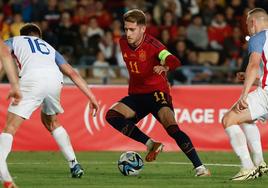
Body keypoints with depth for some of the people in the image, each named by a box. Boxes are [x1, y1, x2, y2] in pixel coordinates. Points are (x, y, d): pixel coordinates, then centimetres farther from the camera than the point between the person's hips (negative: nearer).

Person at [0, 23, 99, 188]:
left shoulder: (15, 41, 31)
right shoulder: (49, 48, 39)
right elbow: (72, 73, 32)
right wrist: (91, 97, 30)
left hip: (32, 80, -4)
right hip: (55, 80, 4)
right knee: (51, 122, 31)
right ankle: (74, 165, 25)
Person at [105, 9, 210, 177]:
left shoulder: (151, 44, -18)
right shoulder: (123, 43, 2)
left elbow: (174, 61, -36)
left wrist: (165, 67, -58)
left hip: (157, 92, -6)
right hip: (137, 94, 6)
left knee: (171, 127, -27)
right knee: (112, 115, -17)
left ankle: (199, 167, -25)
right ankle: (151, 144, -12)